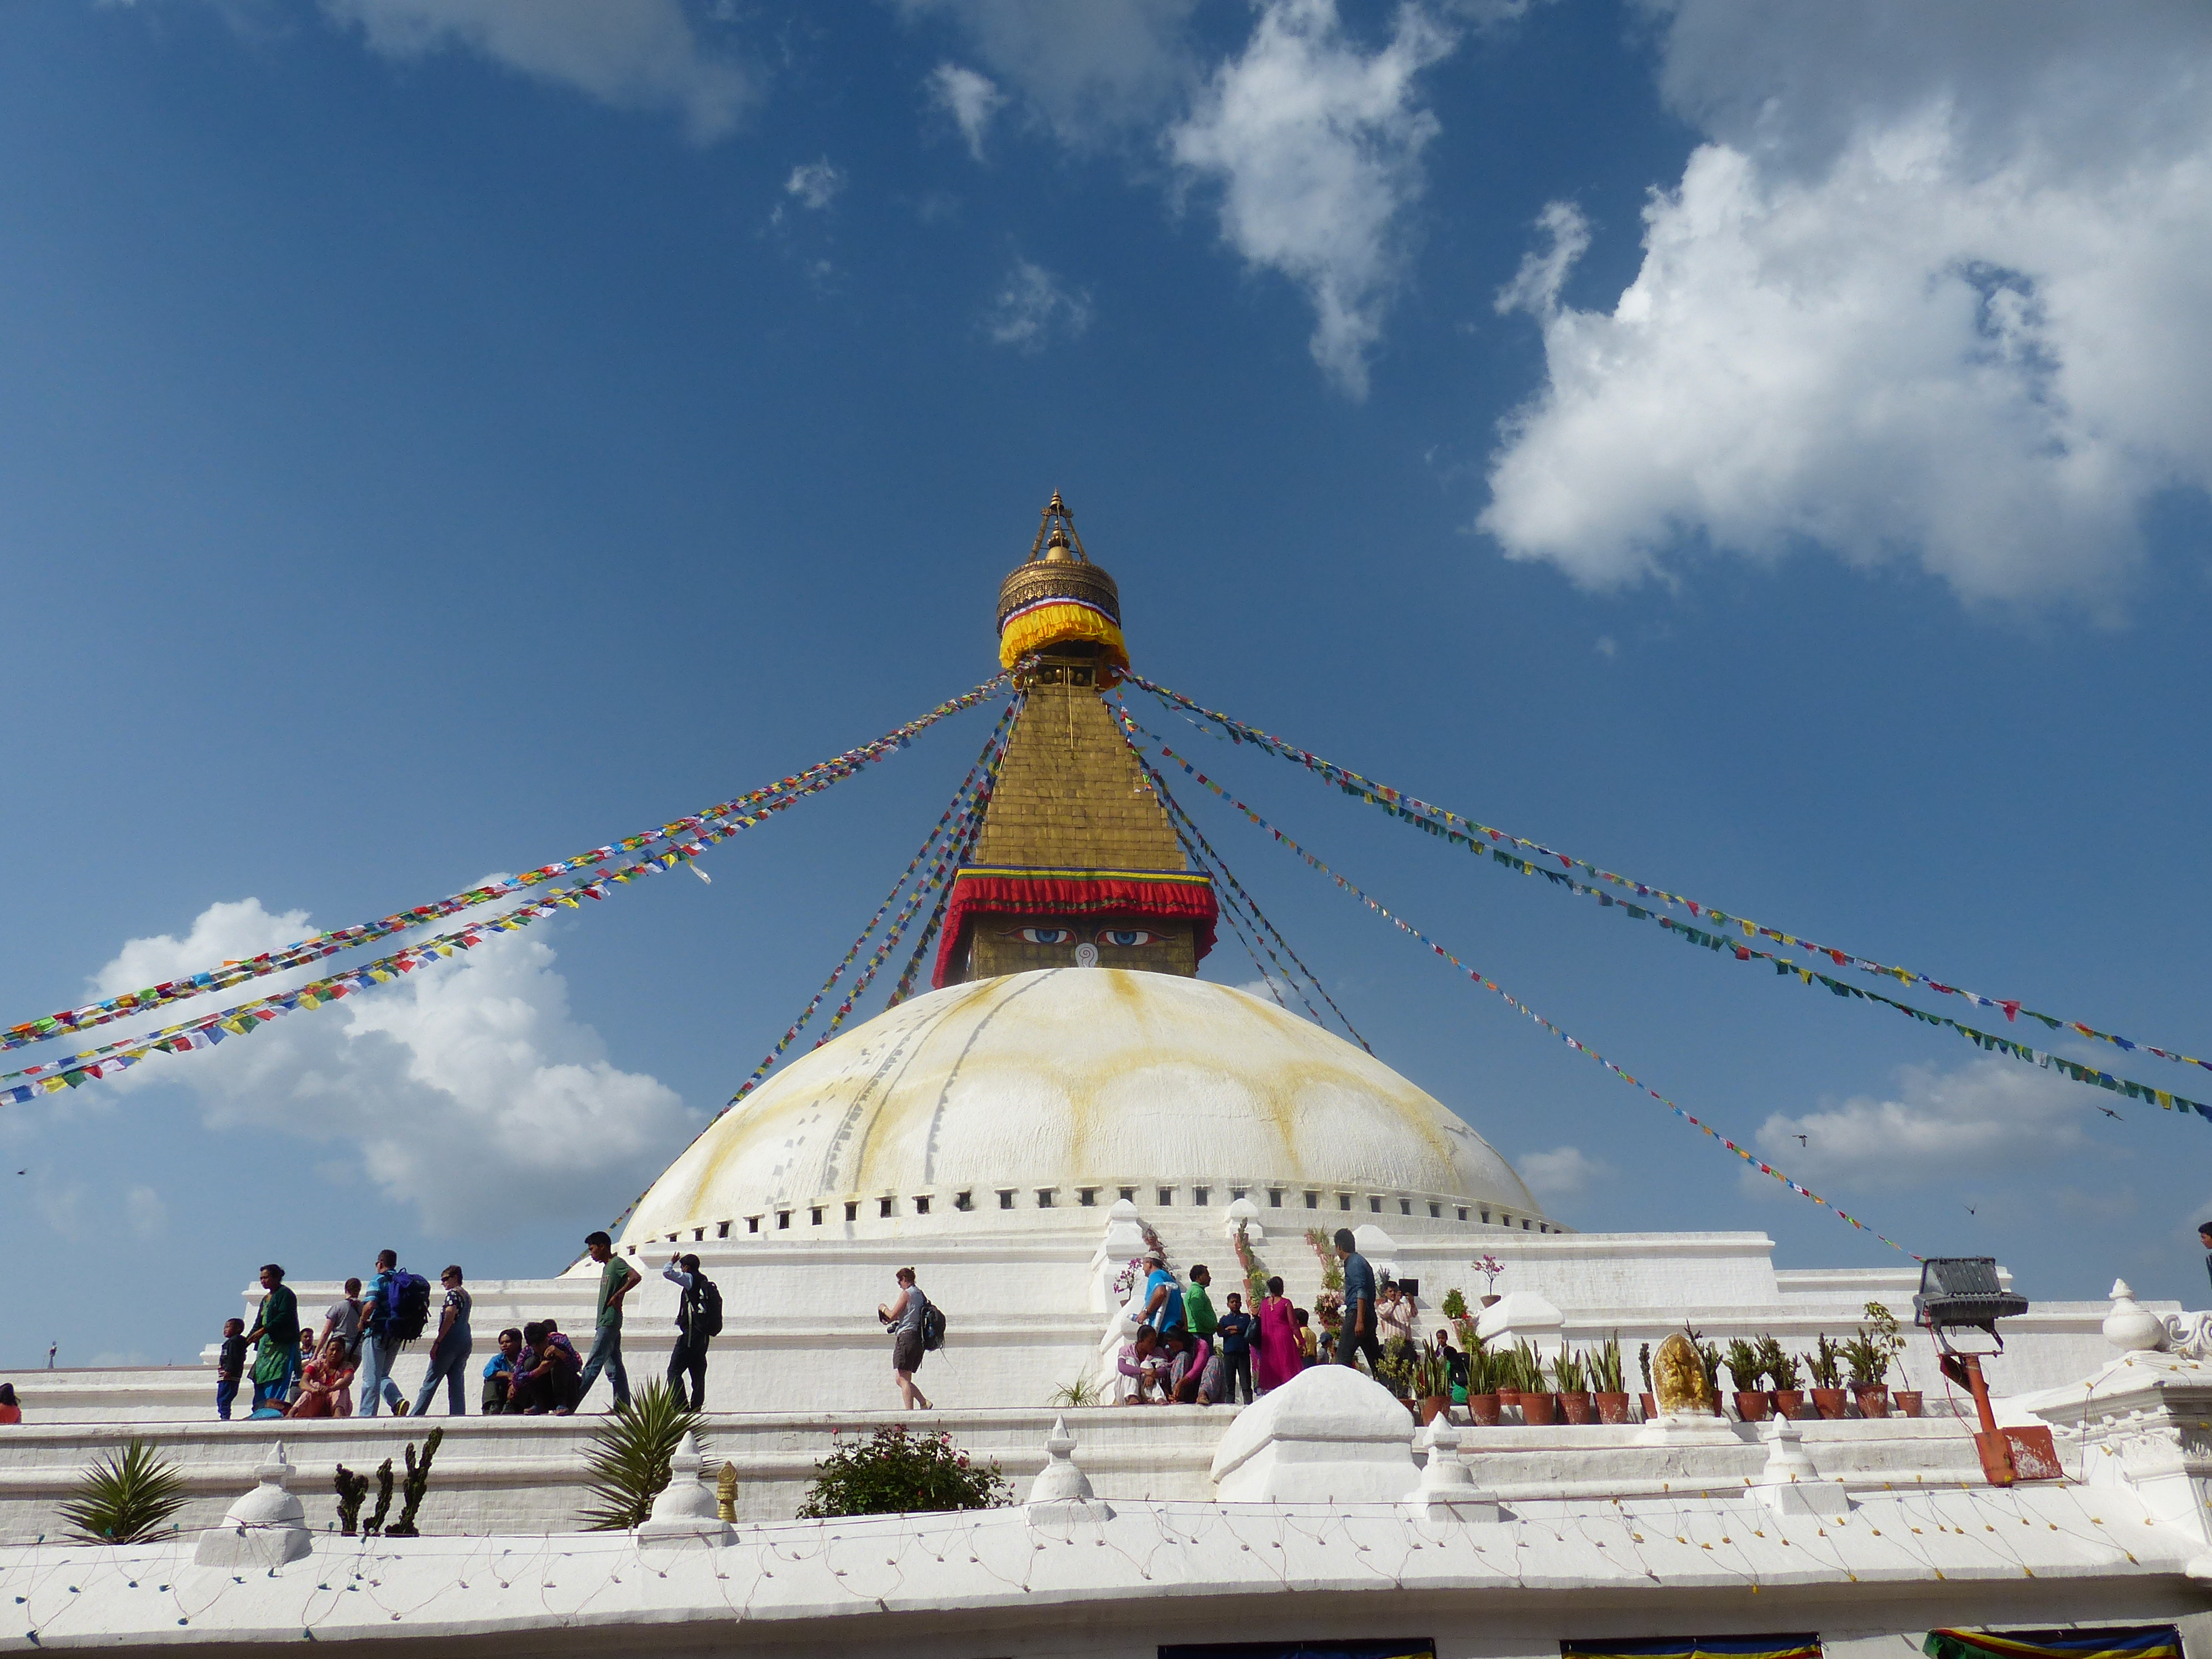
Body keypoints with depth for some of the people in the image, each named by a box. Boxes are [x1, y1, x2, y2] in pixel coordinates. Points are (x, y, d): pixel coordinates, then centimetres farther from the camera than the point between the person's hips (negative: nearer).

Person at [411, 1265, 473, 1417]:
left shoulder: (453, 1293, -5)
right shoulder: (466, 1295, 21)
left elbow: (450, 1318, -16)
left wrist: (437, 1342, -18)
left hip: (451, 1342, -8)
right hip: (466, 1343, 8)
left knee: (431, 1381, -2)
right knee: (457, 1383, 4)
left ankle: (416, 1416, 1)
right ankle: (458, 1416, -3)